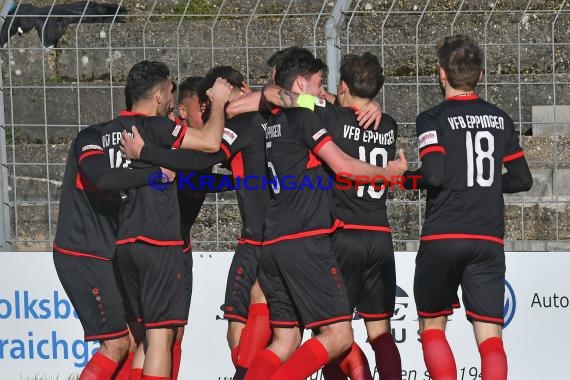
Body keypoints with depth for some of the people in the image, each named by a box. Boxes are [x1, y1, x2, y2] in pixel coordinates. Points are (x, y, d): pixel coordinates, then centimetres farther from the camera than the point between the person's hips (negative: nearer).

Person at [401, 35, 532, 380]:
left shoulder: (433, 120, -4)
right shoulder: (500, 119, 11)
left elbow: (434, 175, -16)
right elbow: (522, 179, 13)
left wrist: (404, 177, 3)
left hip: (442, 238, -3)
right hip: (489, 240, 3)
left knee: (432, 326, 14)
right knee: (490, 336, -1)